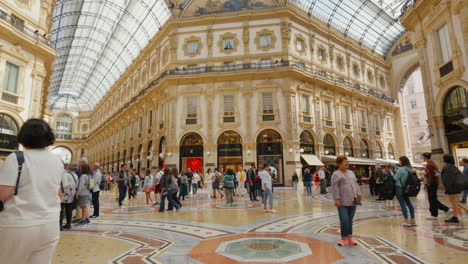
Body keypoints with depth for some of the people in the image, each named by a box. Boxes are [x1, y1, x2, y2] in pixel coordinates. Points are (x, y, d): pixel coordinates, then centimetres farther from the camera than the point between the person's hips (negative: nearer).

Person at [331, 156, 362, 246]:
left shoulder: (351, 172, 16)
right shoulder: (336, 174, -7)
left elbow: (356, 184, 21)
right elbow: (334, 188, -12)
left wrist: (358, 193, 8)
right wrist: (337, 199, -17)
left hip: (352, 201, 6)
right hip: (342, 202, -6)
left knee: (350, 220, 12)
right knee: (344, 220, -7)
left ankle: (350, 237, 23)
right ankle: (344, 238, 9)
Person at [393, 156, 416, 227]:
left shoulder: (401, 169, -17)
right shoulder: (409, 169, 7)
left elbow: (395, 178, -12)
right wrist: (394, 165, 30)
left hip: (399, 188, -8)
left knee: (402, 204, -4)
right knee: (409, 203, 13)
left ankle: (406, 221, -1)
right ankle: (413, 220, 19)